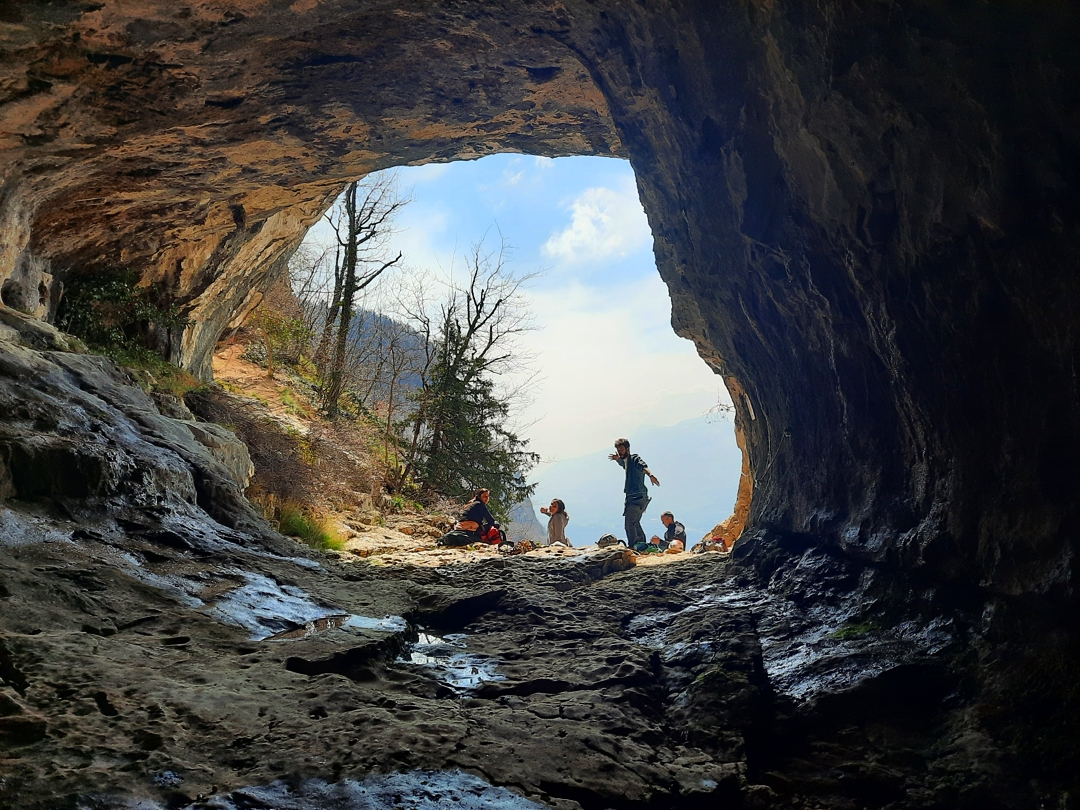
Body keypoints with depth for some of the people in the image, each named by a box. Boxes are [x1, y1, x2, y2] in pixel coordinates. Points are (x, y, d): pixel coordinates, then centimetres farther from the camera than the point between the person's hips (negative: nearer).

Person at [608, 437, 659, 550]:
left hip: (636, 497, -10)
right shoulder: (627, 461, 17)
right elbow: (624, 464, 40)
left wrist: (650, 475, -51)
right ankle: (643, 545, 32)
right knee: (635, 523, 21)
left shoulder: (634, 458, -10)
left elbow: (644, 466, -29)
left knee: (629, 523, -13)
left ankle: (633, 547, -14)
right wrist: (618, 459, 16)